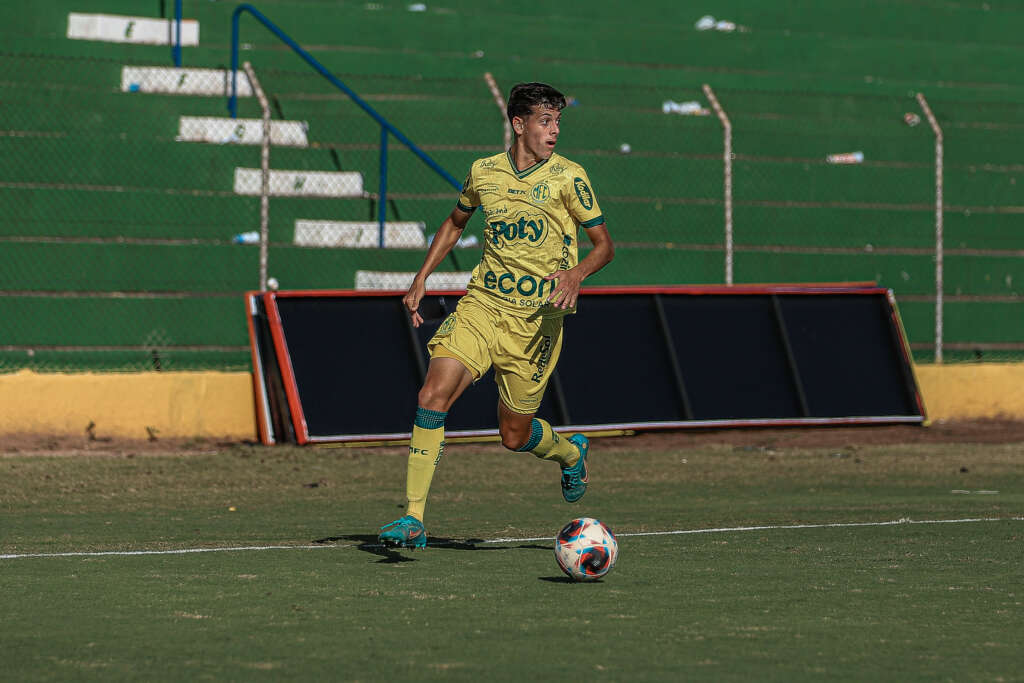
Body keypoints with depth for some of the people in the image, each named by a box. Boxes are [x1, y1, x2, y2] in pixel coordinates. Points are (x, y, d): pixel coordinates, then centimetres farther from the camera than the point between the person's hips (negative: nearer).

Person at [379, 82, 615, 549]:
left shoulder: (568, 177, -4)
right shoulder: (484, 172, 5)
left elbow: (604, 244, 0)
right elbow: (455, 223, 23)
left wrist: (577, 274, -21)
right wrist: (421, 279, 13)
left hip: (537, 318, -2)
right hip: (482, 304, 2)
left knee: (514, 435, 4)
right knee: (434, 393, -19)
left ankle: (570, 452, 41)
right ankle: (413, 519, -16)